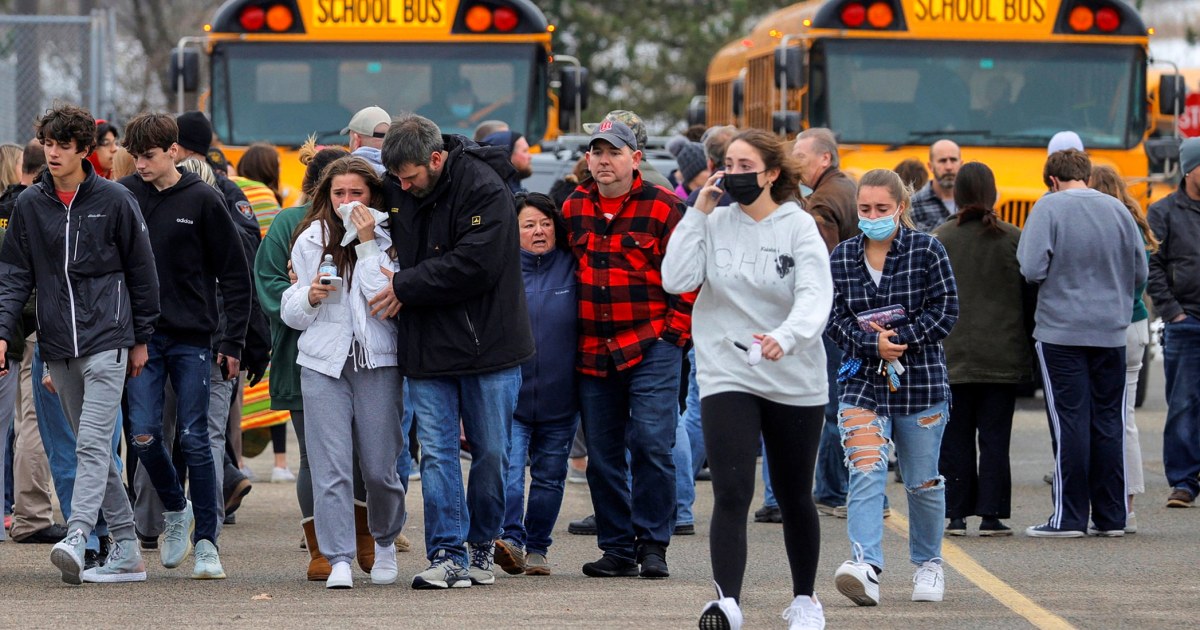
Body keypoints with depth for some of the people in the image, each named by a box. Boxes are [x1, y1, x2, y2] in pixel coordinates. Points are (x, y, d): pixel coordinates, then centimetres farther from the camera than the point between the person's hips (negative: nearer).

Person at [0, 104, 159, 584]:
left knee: (93, 443, -16)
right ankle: (126, 550, 12)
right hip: (58, 346, 5)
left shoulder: (114, 200, -1)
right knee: (92, 448, 7)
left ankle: (77, 538, -29)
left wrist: (141, 338, 5)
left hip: (106, 339, -5)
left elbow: (141, 271, 5)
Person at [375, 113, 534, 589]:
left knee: (491, 452, 6)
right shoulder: (396, 190, 4)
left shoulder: (484, 189, -14)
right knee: (436, 453, -3)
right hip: (426, 349, 4)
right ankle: (447, 556, -3)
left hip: (487, 347, -4)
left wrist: (405, 287, -16)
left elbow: (475, 265, -21)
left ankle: (483, 544, 21)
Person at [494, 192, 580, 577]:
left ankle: (537, 548, 18)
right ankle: (511, 540, -23)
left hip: (559, 398, 2)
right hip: (509, 396, -2)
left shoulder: (572, 269, 2)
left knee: (549, 476, 9)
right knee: (508, 468, -17)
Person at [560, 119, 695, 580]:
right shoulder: (573, 209, 10)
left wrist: (675, 330, -6)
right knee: (602, 454, 6)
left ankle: (652, 545, -1)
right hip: (592, 352, 5)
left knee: (651, 444, -10)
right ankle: (617, 548, 14)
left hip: (651, 347, -5)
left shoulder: (661, 208, -3)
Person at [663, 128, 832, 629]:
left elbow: (815, 297, -19)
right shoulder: (714, 224, 2)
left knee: (794, 497, 13)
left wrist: (785, 337, -38)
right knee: (731, 494, -15)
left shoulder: (798, 227, -6)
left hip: (795, 381, 0)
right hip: (726, 377, 0)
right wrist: (698, 212, -10)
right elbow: (676, 279, -11)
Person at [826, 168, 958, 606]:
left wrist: (899, 339, -15)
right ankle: (866, 568, -28)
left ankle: (928, 563, 30)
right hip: (862, 380, 1)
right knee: (865, 474, -16)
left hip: (921, 381, -1)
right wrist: (872, 343, -15)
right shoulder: (841, 258, 6)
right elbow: (833, 317, 2)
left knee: (922, 482, 10)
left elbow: (945, 311, -5)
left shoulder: (927, 251, -2)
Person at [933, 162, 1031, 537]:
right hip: (1003, 358, 0)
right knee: (994, 438, 3)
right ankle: (992, 516, 0)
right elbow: (1029, 295, 1)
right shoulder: (1013, 239, -3)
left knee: (955, 439, 6)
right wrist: (1028, 349, 10)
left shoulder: (940, 239, -3)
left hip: (953, 355, 0)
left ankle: (956, 515, 5)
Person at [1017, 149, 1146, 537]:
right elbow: (1140, 272, 8)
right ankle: (1111, 516, 11)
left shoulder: (1049, 208, -8)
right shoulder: (1117, 209, 4)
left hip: (1061, 333, -4)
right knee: (1109, 422, 9)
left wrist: (1061, 278, 8)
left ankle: (1069, 516, -1)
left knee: (1070, 421, -1)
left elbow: (1032, 269, -15)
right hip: (1111, 333, 4)